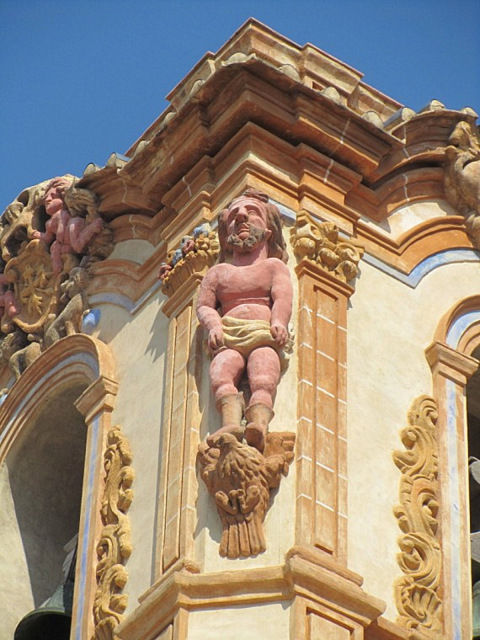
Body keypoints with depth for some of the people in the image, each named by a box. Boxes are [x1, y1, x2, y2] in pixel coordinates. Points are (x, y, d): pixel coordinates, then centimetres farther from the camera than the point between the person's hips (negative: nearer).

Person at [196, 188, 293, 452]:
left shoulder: (274, 266, 27)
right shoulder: (218, 271, 33)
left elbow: (283, 298, 9)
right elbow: (204, 305, 20)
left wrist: (279, 322, -14)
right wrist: (214, 325, -4)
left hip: (264, 334, -1)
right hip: (228, 339, 1)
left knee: (263, 380, -34)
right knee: (221, 374, -35)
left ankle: (259, 424, -61)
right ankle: (231, 423, -59)